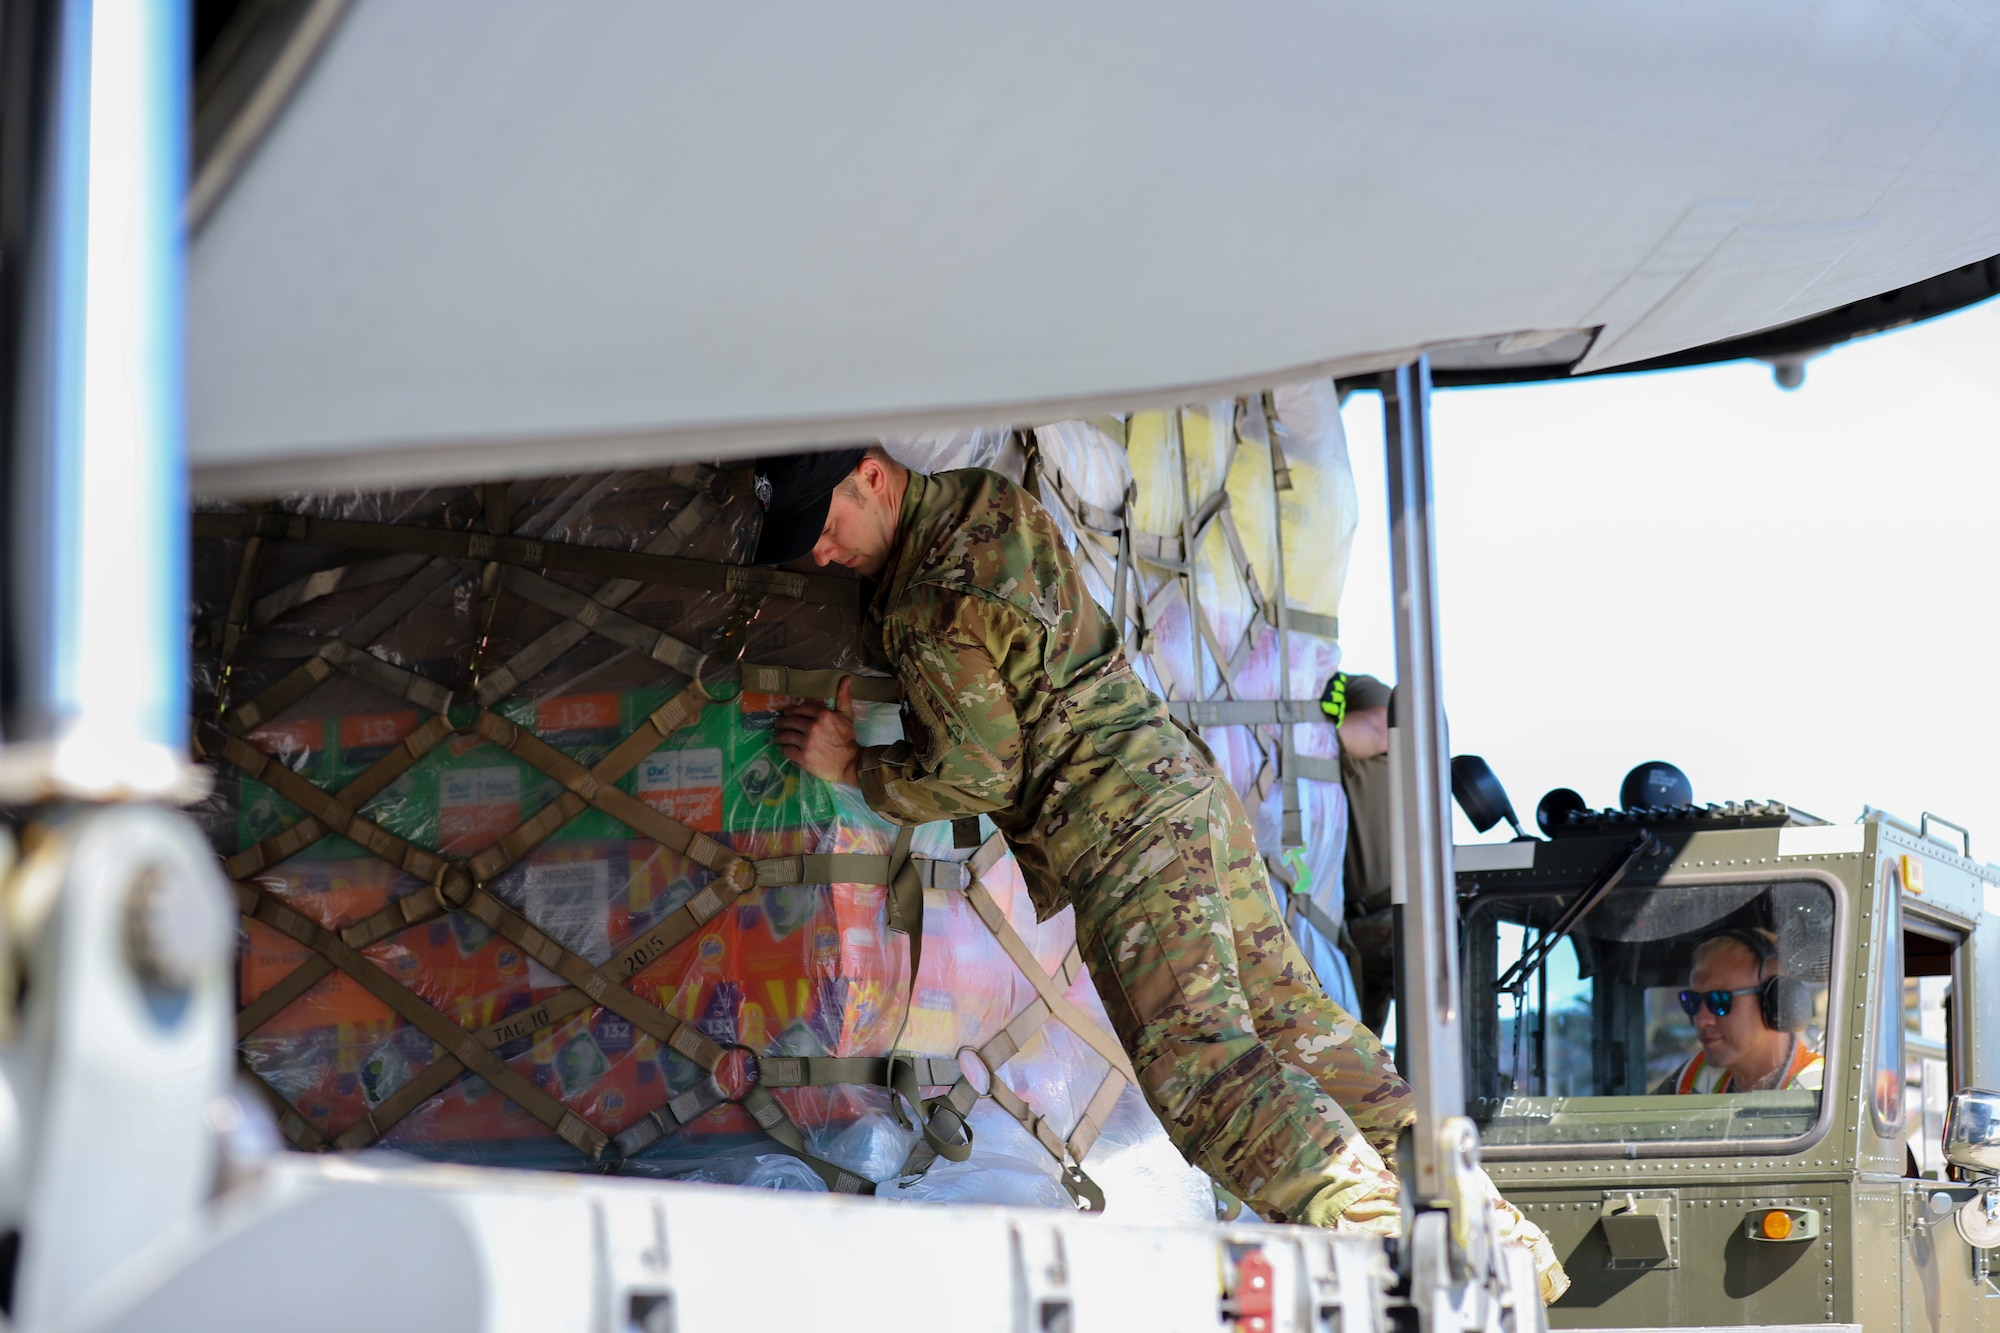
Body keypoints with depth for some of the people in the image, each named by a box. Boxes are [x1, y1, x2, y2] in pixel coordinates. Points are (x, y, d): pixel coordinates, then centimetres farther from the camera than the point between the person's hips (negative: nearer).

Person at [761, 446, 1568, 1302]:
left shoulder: (933, 610, -15)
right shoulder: (991, 501, 13)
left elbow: (980, 772, -9)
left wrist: (855, 769, 3)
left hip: (1126, 829, -10)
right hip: (1186, 781, 10)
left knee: (1197, 1056, -15)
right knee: (1290, 1017, 9)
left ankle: (1379, 1240, -28)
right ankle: (1506, 1246, 7)